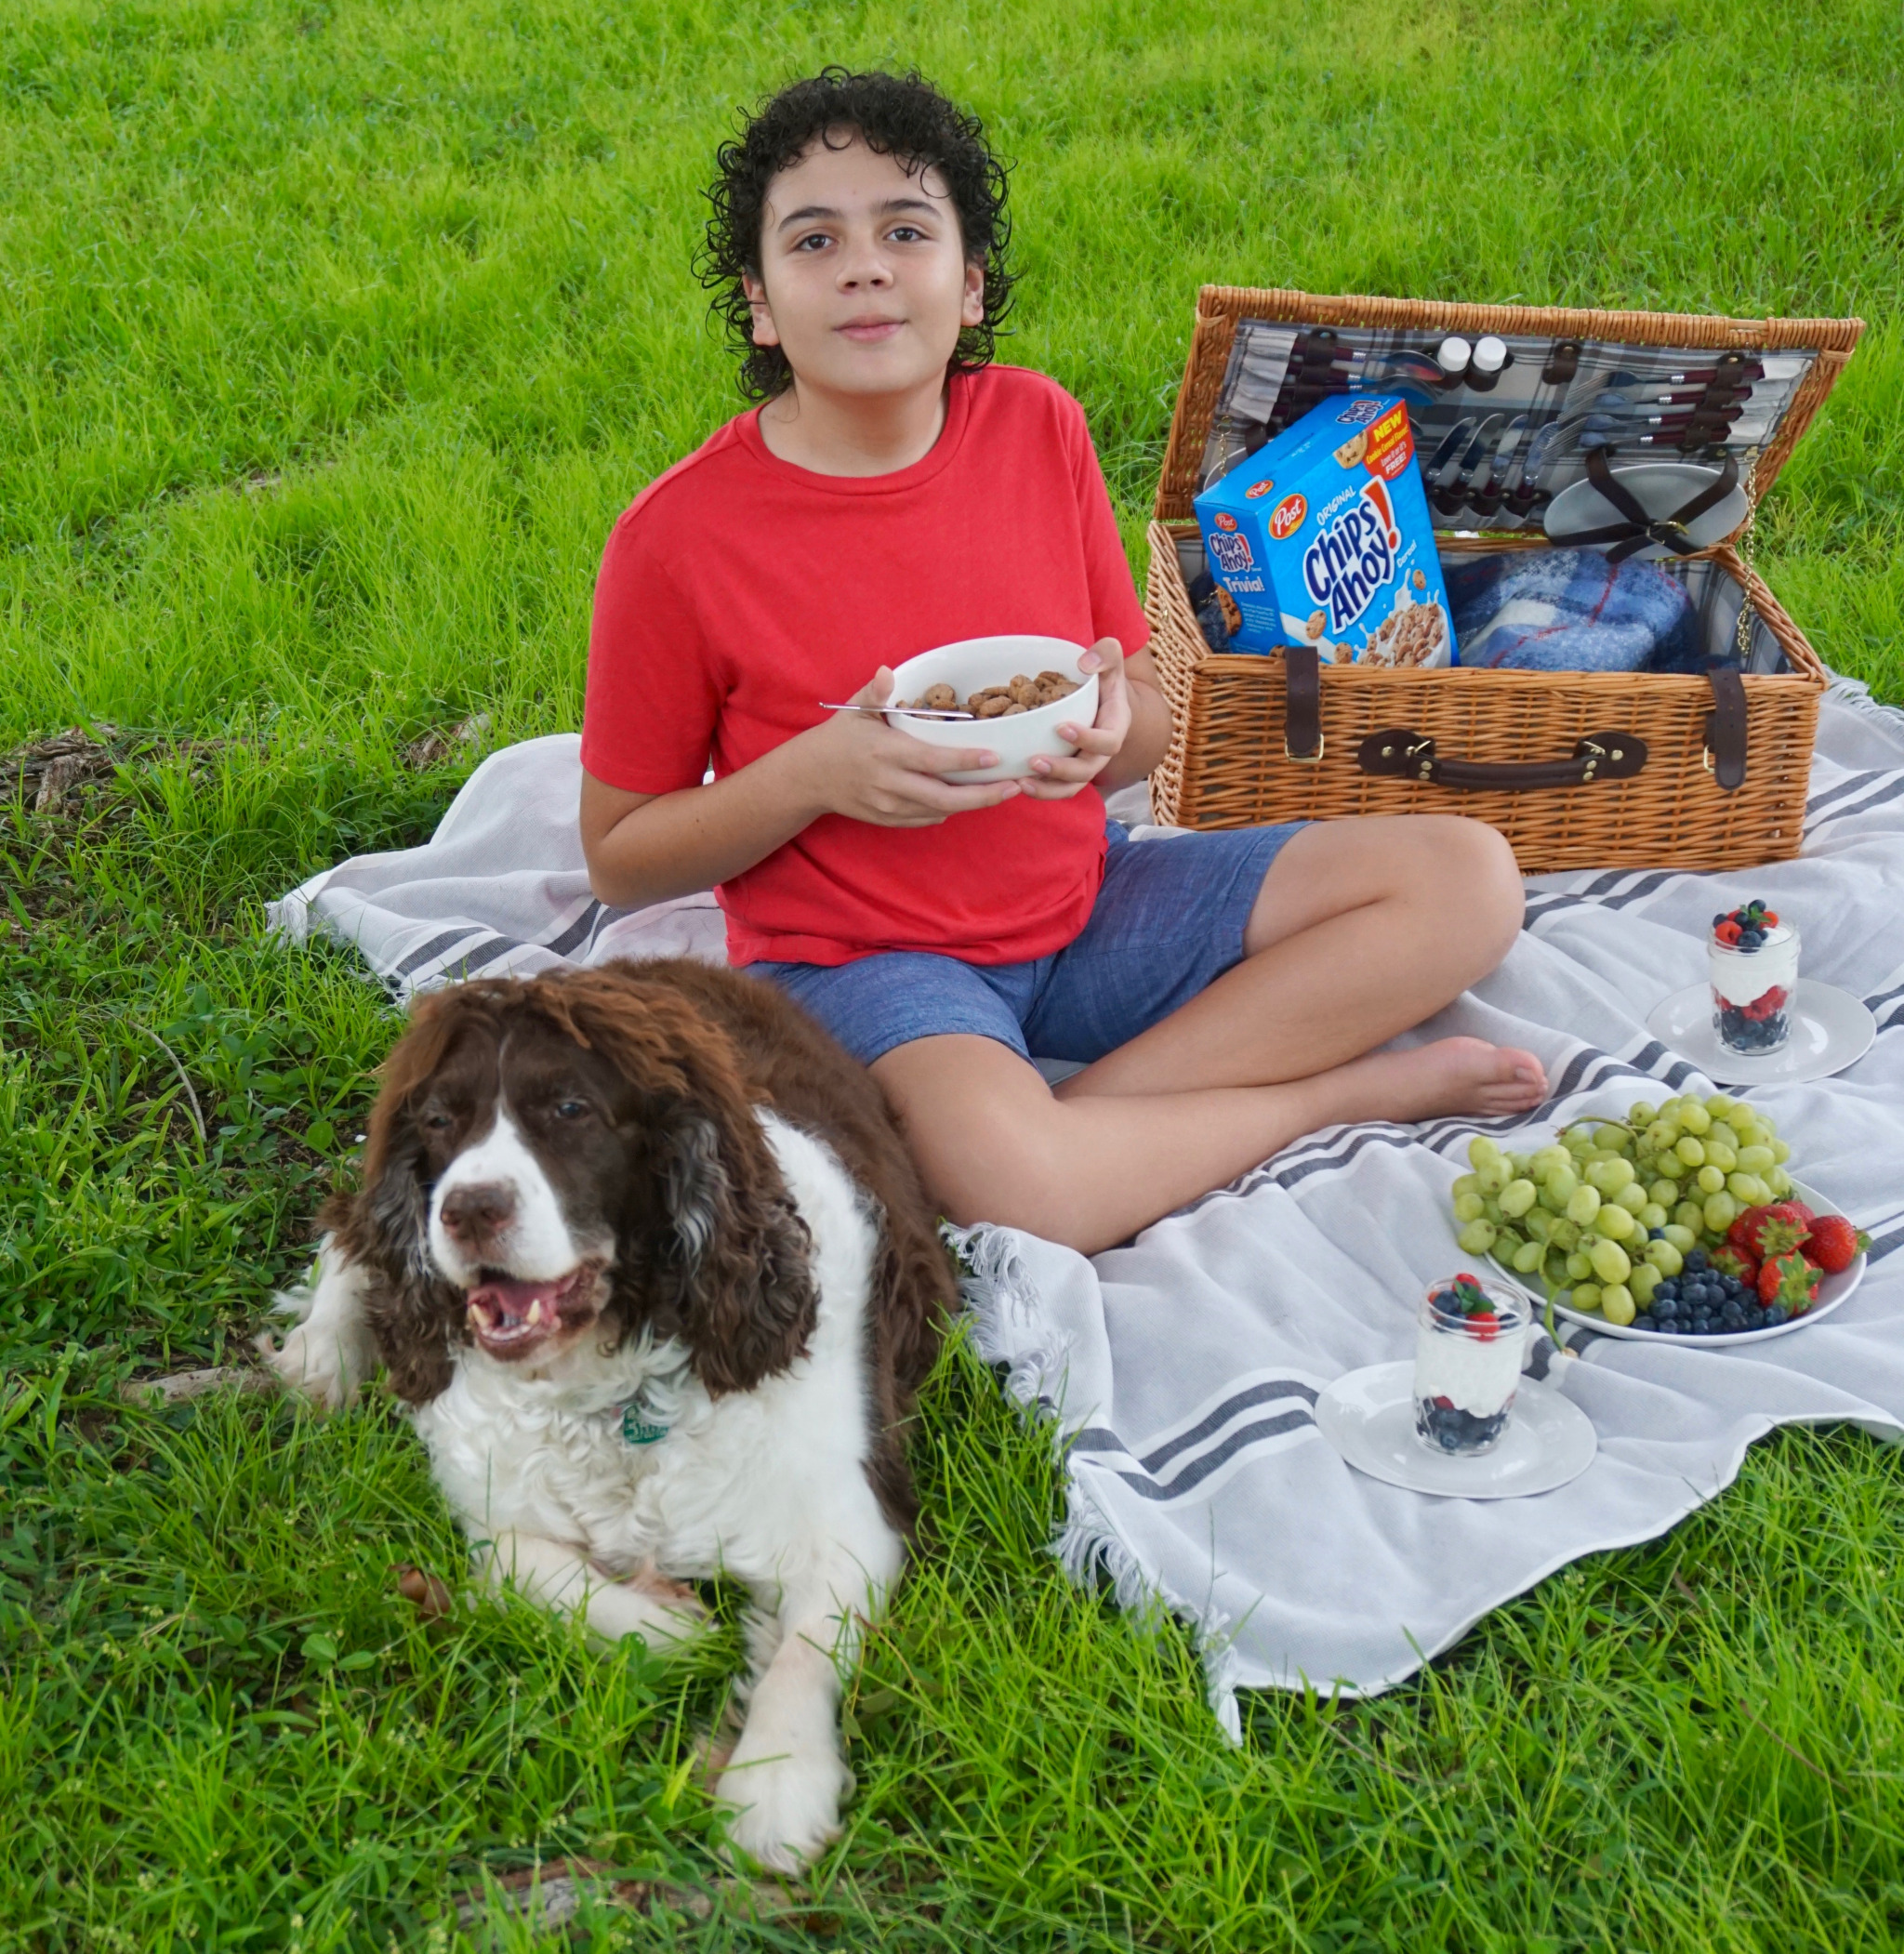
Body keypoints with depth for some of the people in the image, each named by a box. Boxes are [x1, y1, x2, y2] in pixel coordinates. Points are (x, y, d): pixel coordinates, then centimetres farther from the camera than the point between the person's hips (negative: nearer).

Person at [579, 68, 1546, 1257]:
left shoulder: (1037, 426, -2)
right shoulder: (681, 537, -14)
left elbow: (1150, 733, 8)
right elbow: (620, 858, -5)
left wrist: (1111, 721, -18)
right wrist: (813, 774, -22)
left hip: (1082, 903, 5)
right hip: (855, 954, -5)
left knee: (1468, 878, -5)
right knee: (1010, 1179, -39)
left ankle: (1096, 1106, -15)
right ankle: (1353, 1089, -11)